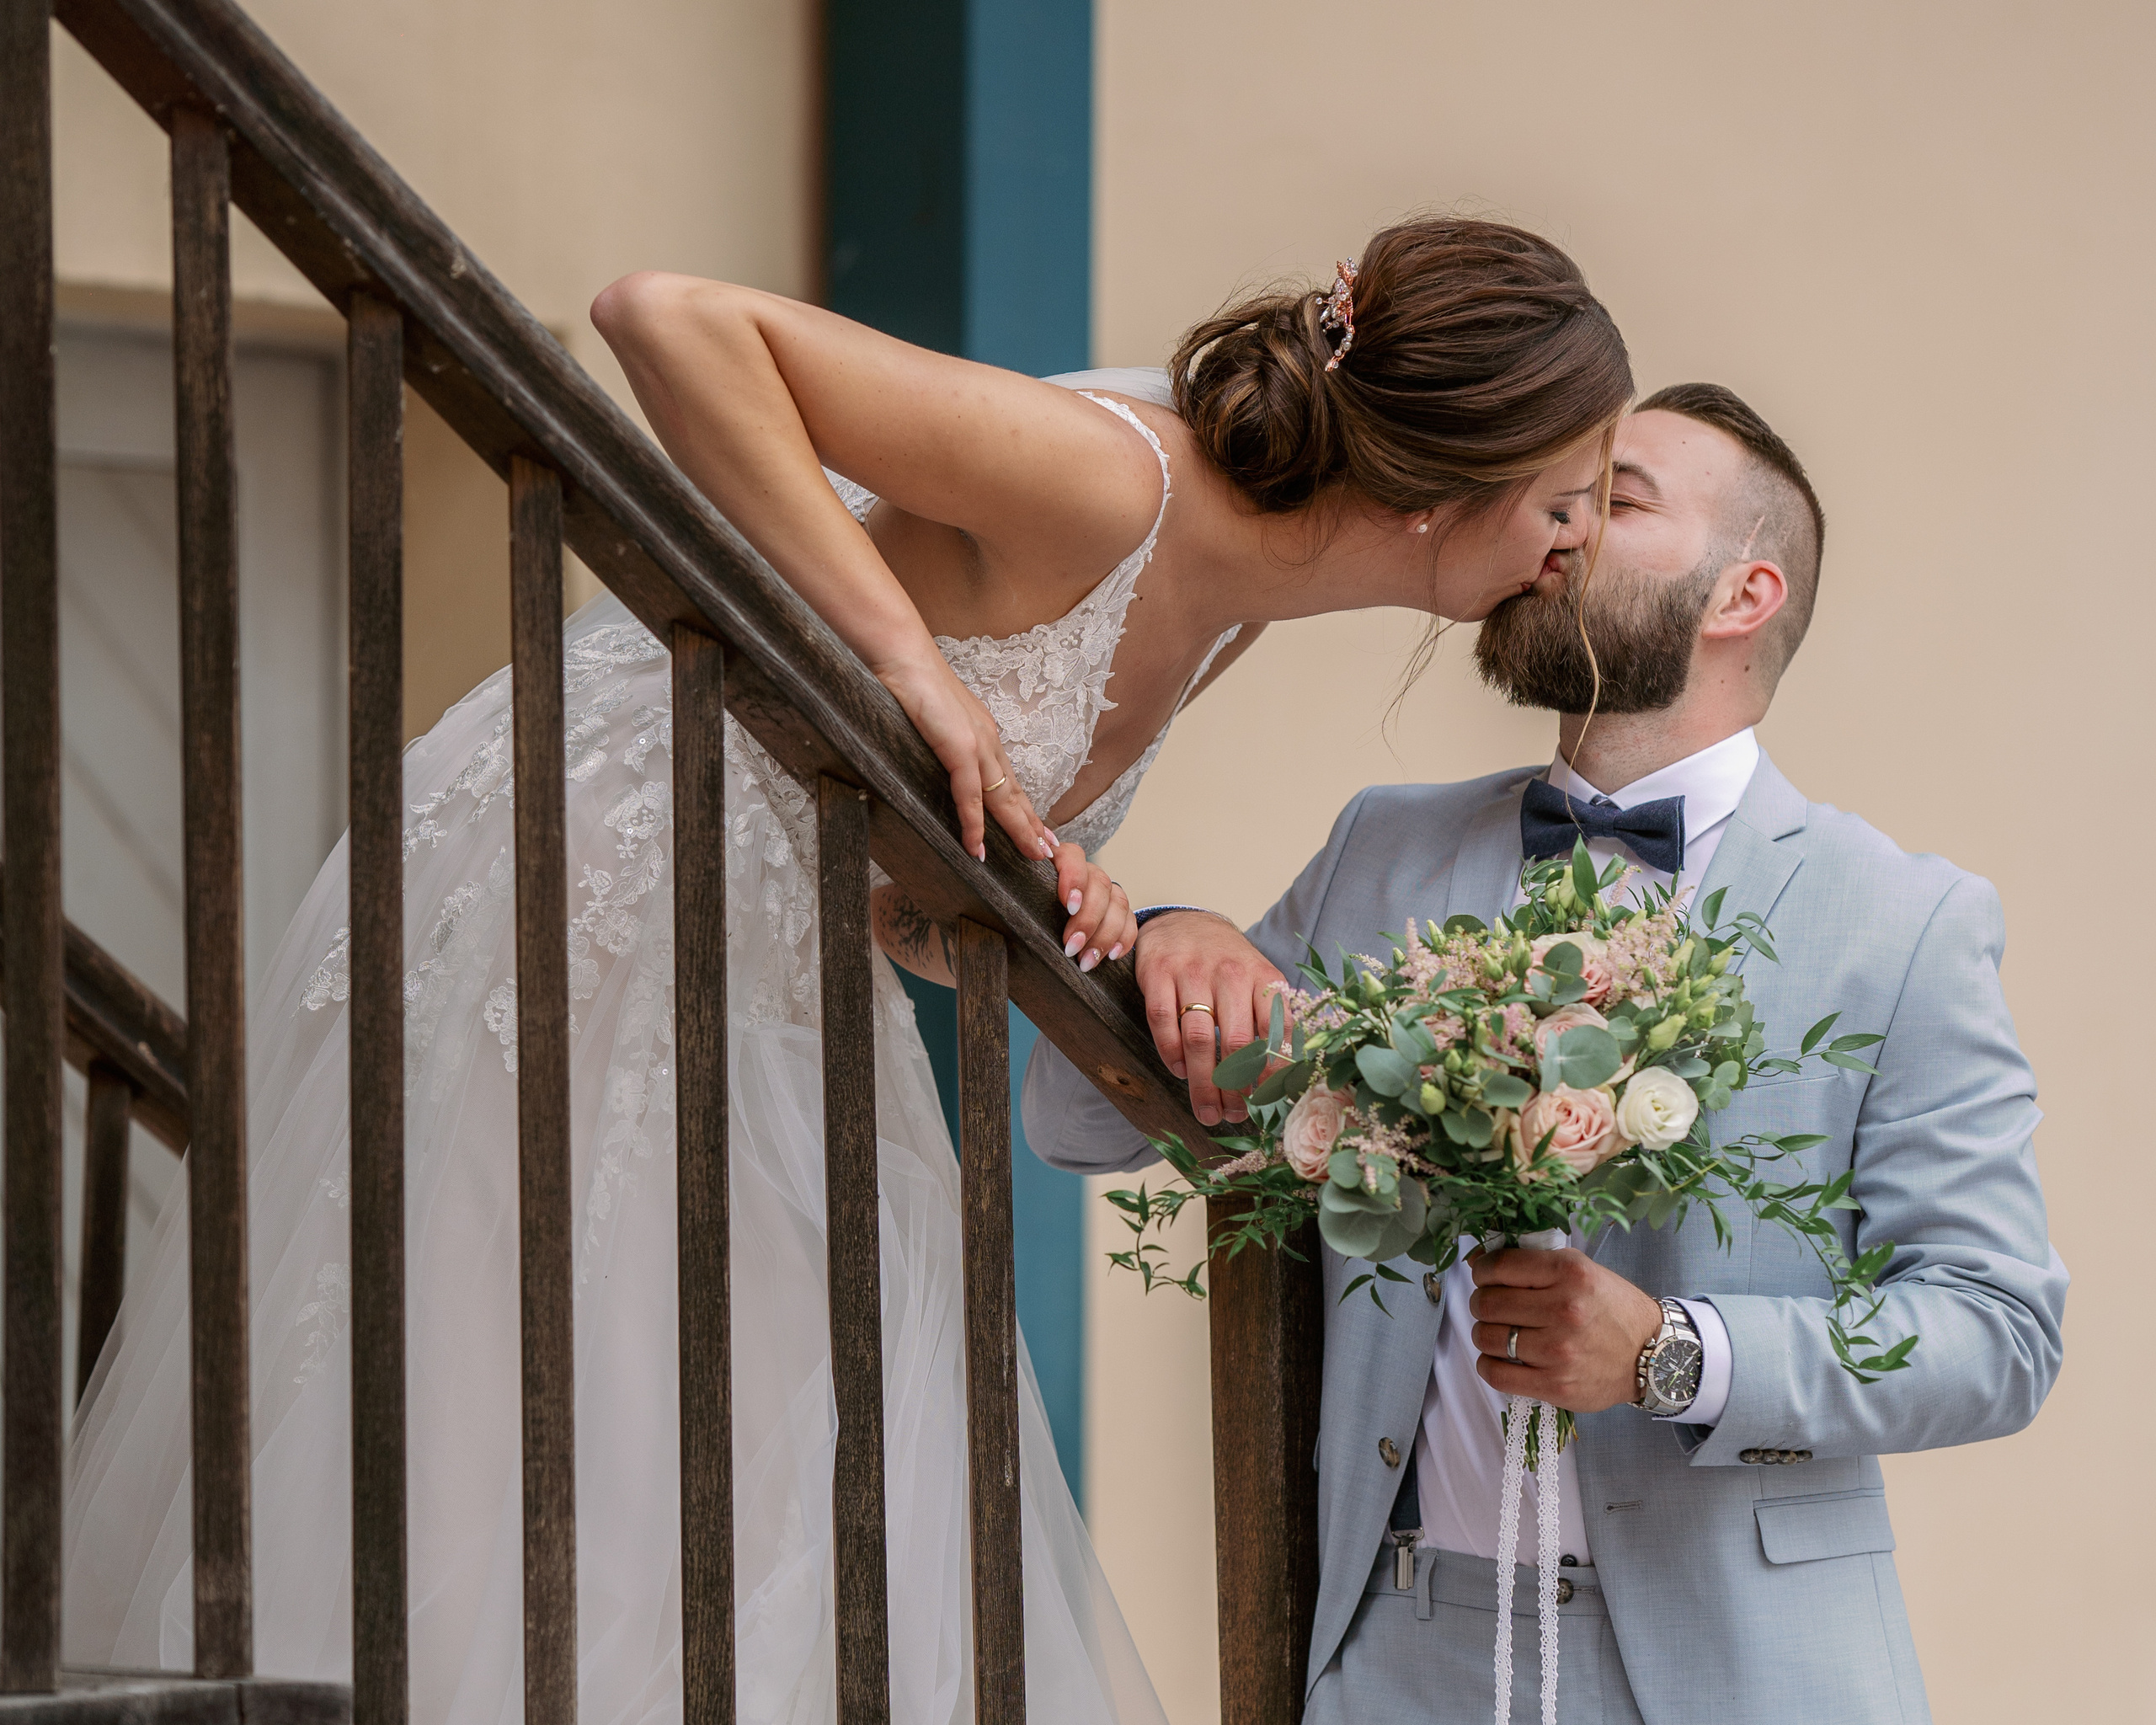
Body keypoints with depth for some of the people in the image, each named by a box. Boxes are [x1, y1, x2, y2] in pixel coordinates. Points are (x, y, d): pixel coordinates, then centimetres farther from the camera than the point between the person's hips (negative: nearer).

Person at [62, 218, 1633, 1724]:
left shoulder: (1230, 597, 1)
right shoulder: (1106, 481, -25)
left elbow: (914, 899, 7)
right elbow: (670, 320, -32)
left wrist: (1057, 910, -16)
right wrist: (909, 656, -32)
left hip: (776, 979, 8)